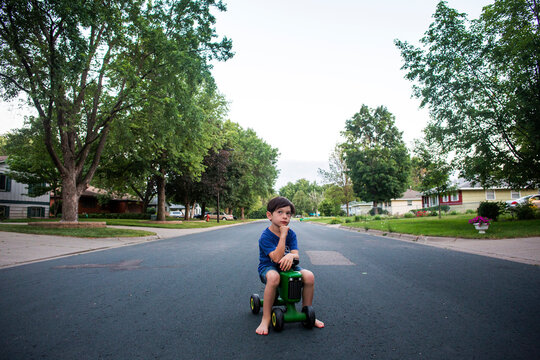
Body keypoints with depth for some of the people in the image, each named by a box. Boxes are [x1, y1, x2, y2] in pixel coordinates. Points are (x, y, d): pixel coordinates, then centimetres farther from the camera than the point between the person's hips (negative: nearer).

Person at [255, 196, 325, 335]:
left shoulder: (291, 234, -1)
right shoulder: (265, 236, -17)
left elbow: (296, 254, -11)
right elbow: (277, 258, -28)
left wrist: (290, 256, -36)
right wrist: (283, 235, -27)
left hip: (286, 266, 5)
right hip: (268, 267, -5)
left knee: (309, 276, -20)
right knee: (273, 277, -40)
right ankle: (265, 319, -24)